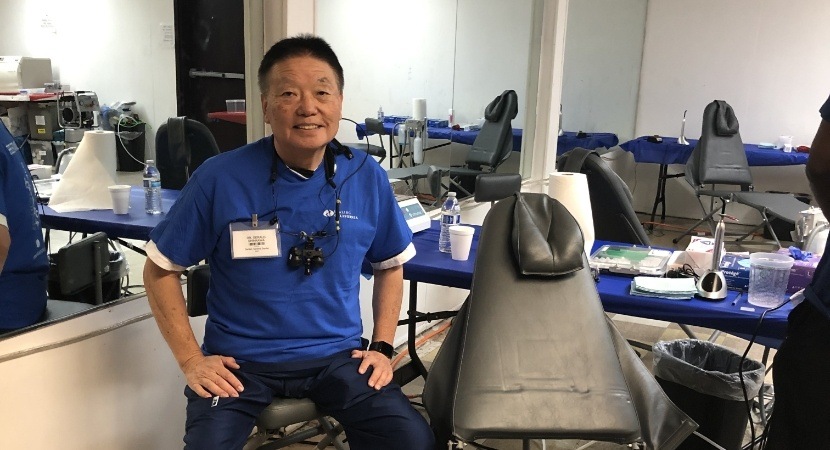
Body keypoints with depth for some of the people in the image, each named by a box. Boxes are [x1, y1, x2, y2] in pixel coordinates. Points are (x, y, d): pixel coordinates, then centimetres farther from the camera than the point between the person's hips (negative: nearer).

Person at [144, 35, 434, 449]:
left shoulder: (368, 178, -3)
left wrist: (382, 347, 5)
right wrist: (191, 361, -5)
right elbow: (161, 270, 0)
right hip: (240, 360, -2)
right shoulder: (220, 179, -11)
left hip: (336, 354, 2)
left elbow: (390, 266, 13)